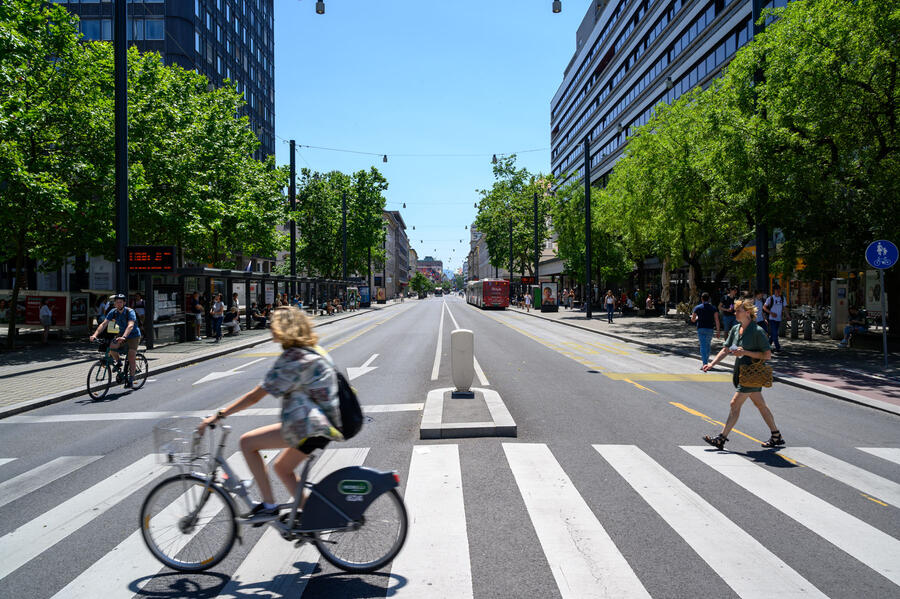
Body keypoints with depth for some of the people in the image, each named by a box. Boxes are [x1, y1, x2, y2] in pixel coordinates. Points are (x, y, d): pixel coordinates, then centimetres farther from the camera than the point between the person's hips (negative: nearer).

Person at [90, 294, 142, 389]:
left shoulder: (130, 312, -23)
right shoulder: (113, 312, -8)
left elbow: (130, 326, -38)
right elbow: (104, 324, -14)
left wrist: (123, 337, -54)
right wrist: (95, 334, -30)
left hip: (133, 336, -5)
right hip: (122, 334, 5)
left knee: (131, 358, -13)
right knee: (111, 347, -22)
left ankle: (131, 379, 0)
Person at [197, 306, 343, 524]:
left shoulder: (293, 359, -16)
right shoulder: (314, 352, 12)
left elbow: (255, 396, -17)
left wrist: (218, 415, -13)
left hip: (310, 428, -10)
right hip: (325, 425, 10)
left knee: (247, 442, -4)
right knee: (282, 467, 25)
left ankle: (268, 506, 0)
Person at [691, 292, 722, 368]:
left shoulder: (697, 307, 0)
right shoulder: (713, 308, 4)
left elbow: (692, 319, 2)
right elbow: (716, 320, -3)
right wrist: (718, 331, -2)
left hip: (701, 329, -2)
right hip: (710, 329, 2)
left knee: (703, 346, -3)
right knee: (708, 345, 17)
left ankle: (704, 363, -12)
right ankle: (705, 360, 23)